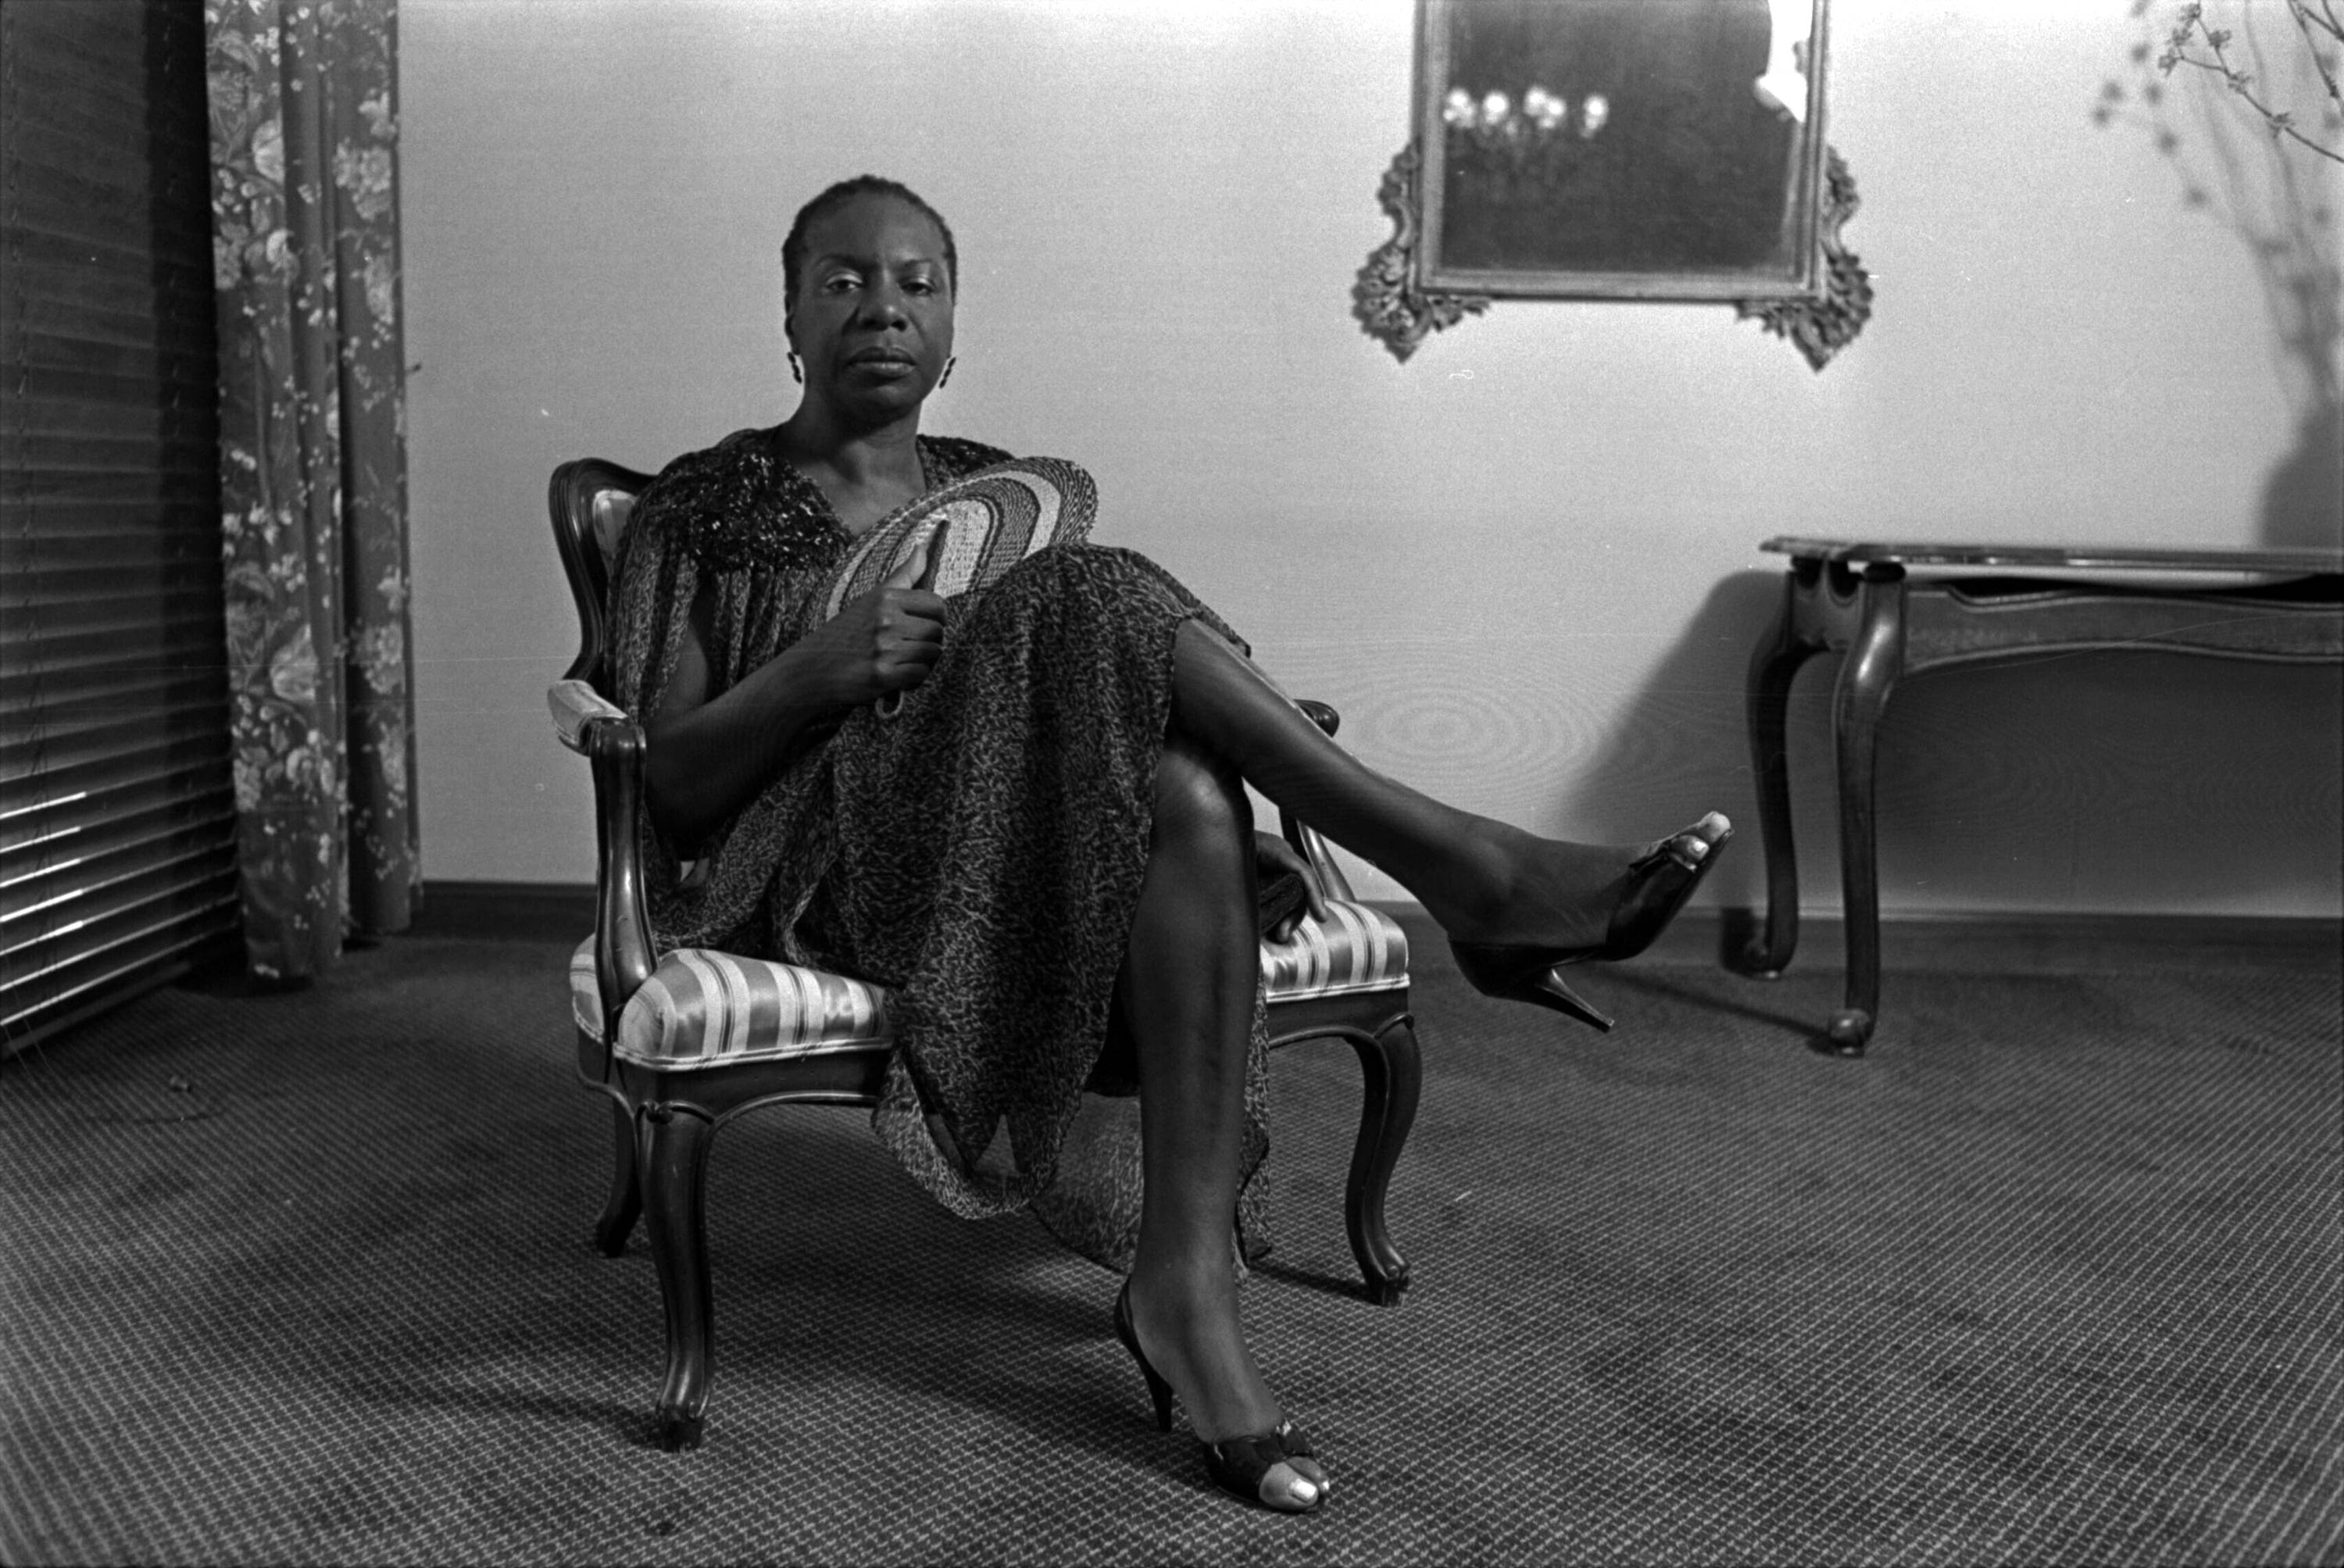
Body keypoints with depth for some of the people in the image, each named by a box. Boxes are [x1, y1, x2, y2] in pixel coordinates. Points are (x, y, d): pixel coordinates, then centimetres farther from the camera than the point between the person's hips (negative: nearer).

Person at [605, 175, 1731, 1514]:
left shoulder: (1002, 493, 24)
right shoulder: (707, 502, 11)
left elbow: (1099, 696, 18)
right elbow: (664, 783, 2)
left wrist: (1248, 756, -5)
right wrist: (824, 666, -16)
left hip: (1048, 854, 4)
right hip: (821, 863, -3)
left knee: (1187, 796, -35)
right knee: (1092, 597, -28)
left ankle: (1190, 1283, -36)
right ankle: (1464, 869, -28)